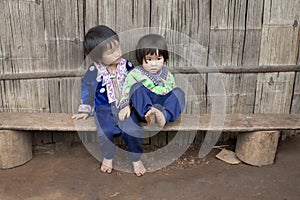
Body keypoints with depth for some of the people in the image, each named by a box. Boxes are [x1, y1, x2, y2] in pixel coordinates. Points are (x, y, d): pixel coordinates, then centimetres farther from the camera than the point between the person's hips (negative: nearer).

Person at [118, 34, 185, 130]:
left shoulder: (167, 75, 19)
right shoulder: (135, 74, 8)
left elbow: (172, 90, 21)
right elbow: (126, 90, -1)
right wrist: (125, 105, -17)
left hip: (164, 107, 3)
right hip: (142, 109, -2)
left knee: (178, 92, -20)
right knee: (136, 87, -25)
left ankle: (165, 116, -47)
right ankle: (148, 114, -50)